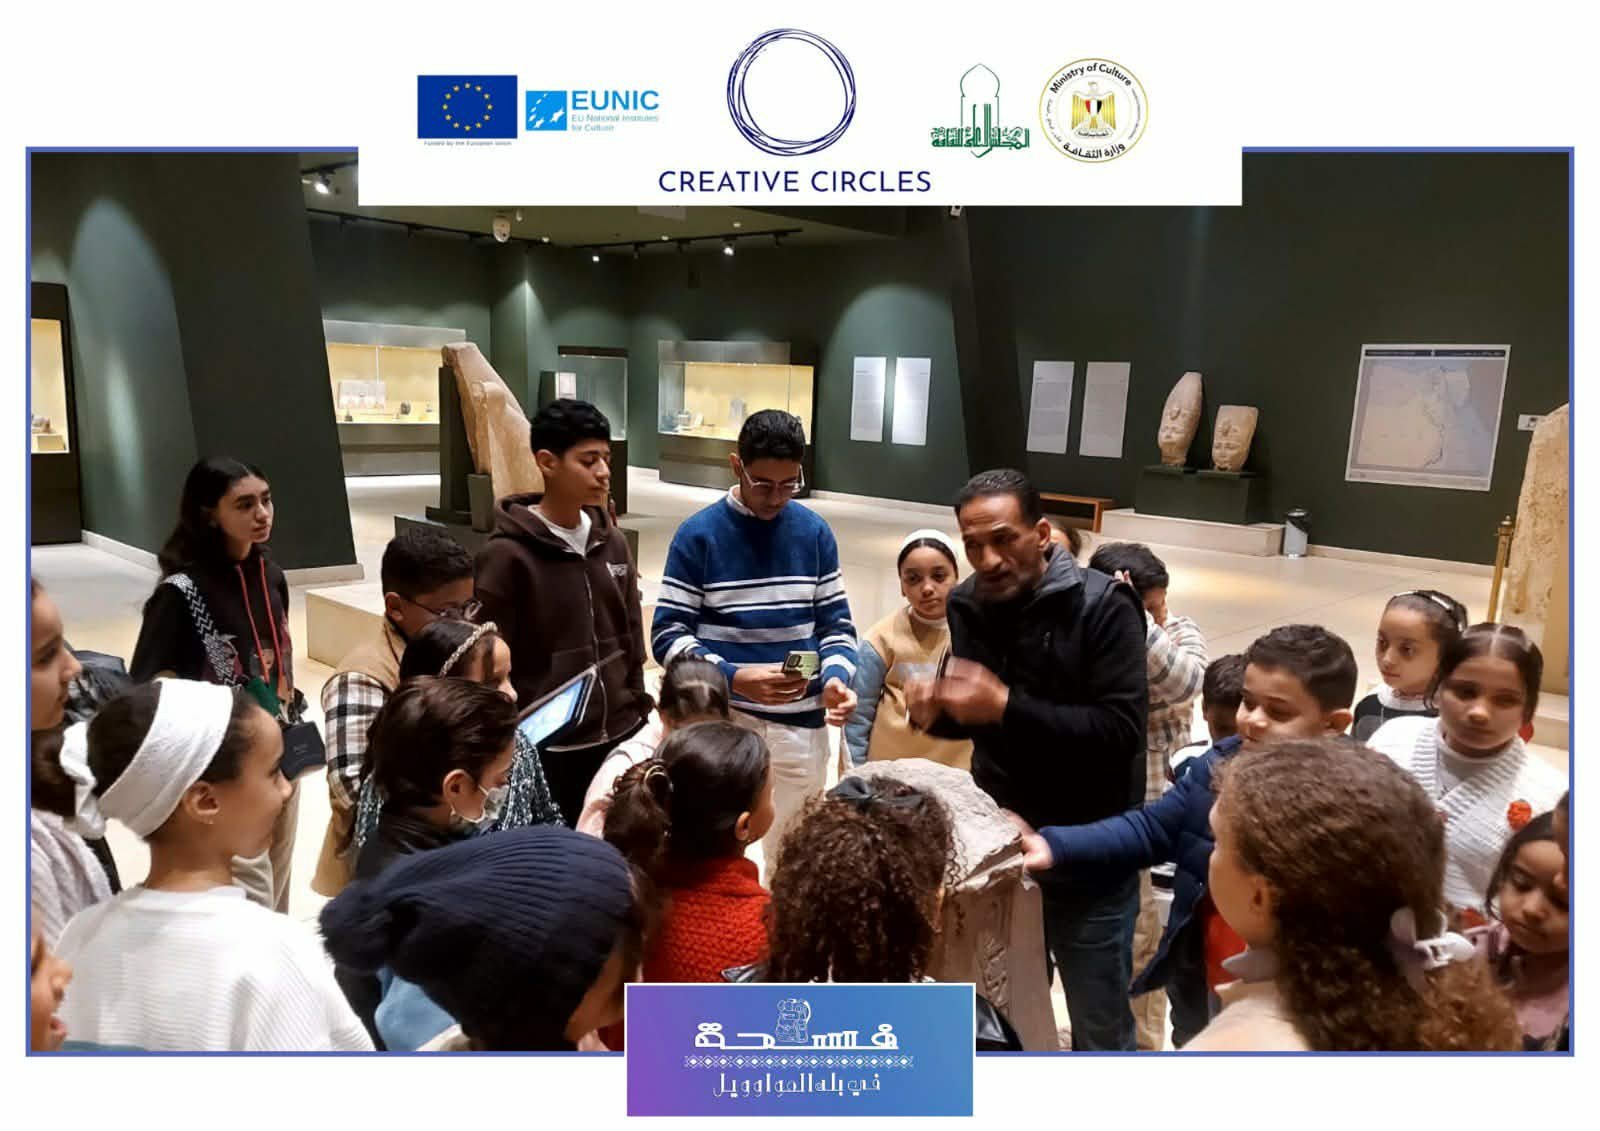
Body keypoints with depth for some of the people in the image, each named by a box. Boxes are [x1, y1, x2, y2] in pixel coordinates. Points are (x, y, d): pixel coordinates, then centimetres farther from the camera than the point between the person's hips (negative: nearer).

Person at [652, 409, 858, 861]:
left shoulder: (815, 532, 5)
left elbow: (836, 622, 10)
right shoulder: (698, 534, -5)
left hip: (802, 724, 3)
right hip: (722, 722, -3)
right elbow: (668, 634, -6)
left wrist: (837, 677, -11)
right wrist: (733, 678, -22)